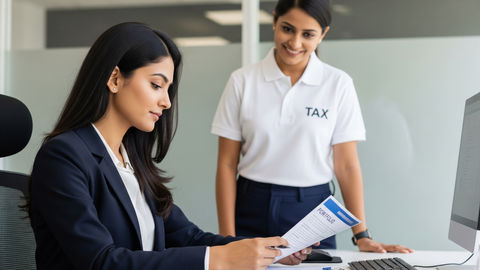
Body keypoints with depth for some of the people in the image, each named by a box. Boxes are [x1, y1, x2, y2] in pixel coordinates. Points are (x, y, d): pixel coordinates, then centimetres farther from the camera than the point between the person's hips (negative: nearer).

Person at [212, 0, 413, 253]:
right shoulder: (242, 81, -2)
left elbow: (346, 166, -2)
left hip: (312, 210, 0)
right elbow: (227, 164, -2)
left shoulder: (338, 85, -2)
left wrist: (362, 236, -8)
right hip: (252, 210, 0)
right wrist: (227, 239, -7)